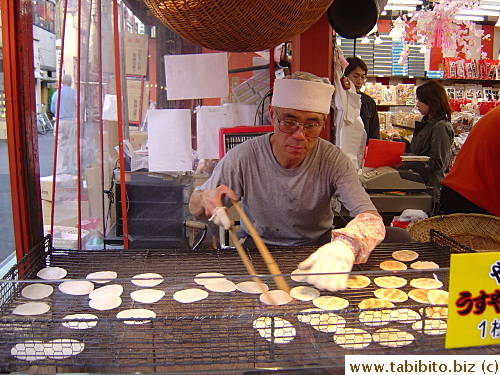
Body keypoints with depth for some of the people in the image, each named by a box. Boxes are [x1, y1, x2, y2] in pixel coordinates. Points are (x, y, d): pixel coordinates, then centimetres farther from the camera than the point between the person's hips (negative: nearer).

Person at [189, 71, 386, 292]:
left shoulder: (334, 160, -16)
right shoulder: (243, 158, -17)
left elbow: (373, 221, -27)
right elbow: (194, 206, -4)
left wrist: (345, 245, -51)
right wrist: (206, 199, -30)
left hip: (316, 251, 3)